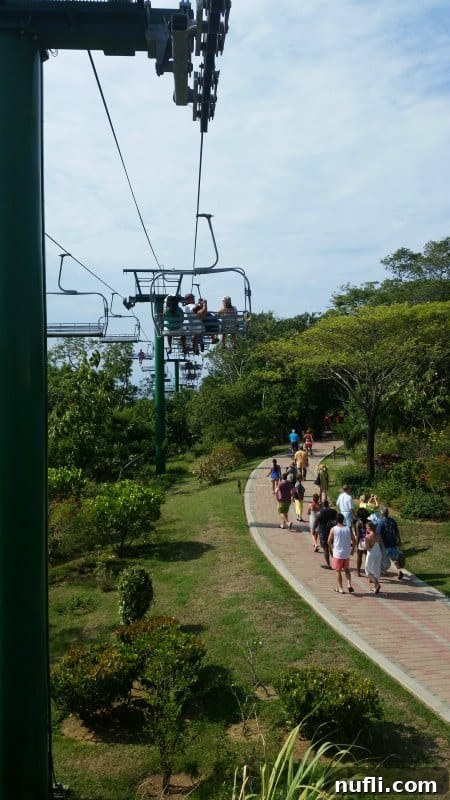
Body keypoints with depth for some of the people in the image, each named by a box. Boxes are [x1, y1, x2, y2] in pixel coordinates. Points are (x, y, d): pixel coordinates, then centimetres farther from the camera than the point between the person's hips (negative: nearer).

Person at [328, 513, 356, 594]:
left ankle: (340, 589, 15)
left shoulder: (333, 529, -10)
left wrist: (331, 548, 14)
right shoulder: (348, 528, -4)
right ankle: (349, 584, 5)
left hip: (337, 553, -2)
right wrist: (352, 550, 15)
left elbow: (329, 541, -6)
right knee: (347, 569, 22)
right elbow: (353, 541, -1)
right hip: (347, 553, 3)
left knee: (338, 571, 11)